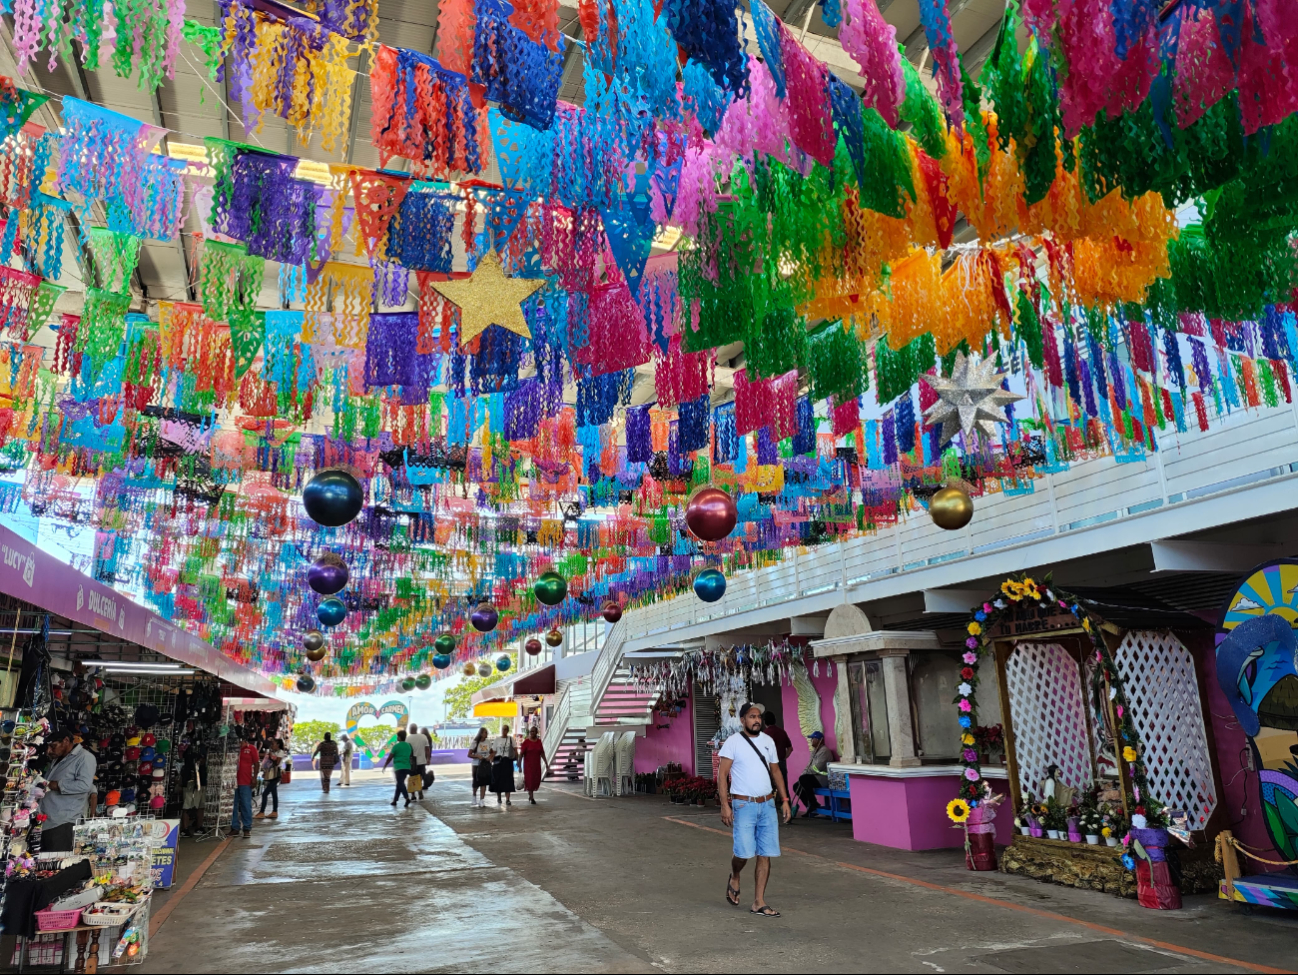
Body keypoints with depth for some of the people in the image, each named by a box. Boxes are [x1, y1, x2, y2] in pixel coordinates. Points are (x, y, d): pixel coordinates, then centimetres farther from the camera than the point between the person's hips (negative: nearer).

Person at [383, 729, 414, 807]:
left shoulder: (396, 746, -7)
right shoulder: (409, 745, 11)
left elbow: (390, 758, -5)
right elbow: (412, 757, 18)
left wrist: (384, 766, 7)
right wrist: (411, 764, 31)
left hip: (399, 767, -6)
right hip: (407, 767, 6)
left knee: (401, 784, -9)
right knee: (399, 784, 16)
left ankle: (407, 798, -26)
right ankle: (395, 800, 20)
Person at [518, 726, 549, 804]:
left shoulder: (539, 742, 5)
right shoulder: (526, 742, -6)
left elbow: (542, 753, 9)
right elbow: (521, 753, -10)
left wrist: (546, 763, 8)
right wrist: (519, 763, -17)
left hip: (537, 764, 4)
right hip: (528, 764, -4)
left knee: (536, 780, 4)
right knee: (529, 780, -5)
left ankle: (530, 793, 30)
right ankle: (531, 798, 6)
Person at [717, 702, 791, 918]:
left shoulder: (768, 741, 8)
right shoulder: (733, 742, -7)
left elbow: (776, 772, 15)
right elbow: (722, 775, -9)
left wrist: (784, 800, 7)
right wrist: (725, 805, -16)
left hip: (767, 805, 5)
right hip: (743, 805, -5)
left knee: (765, 854, 4)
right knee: (744, 852, -8)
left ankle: (759, 903, 14)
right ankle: (734, 878, 25)